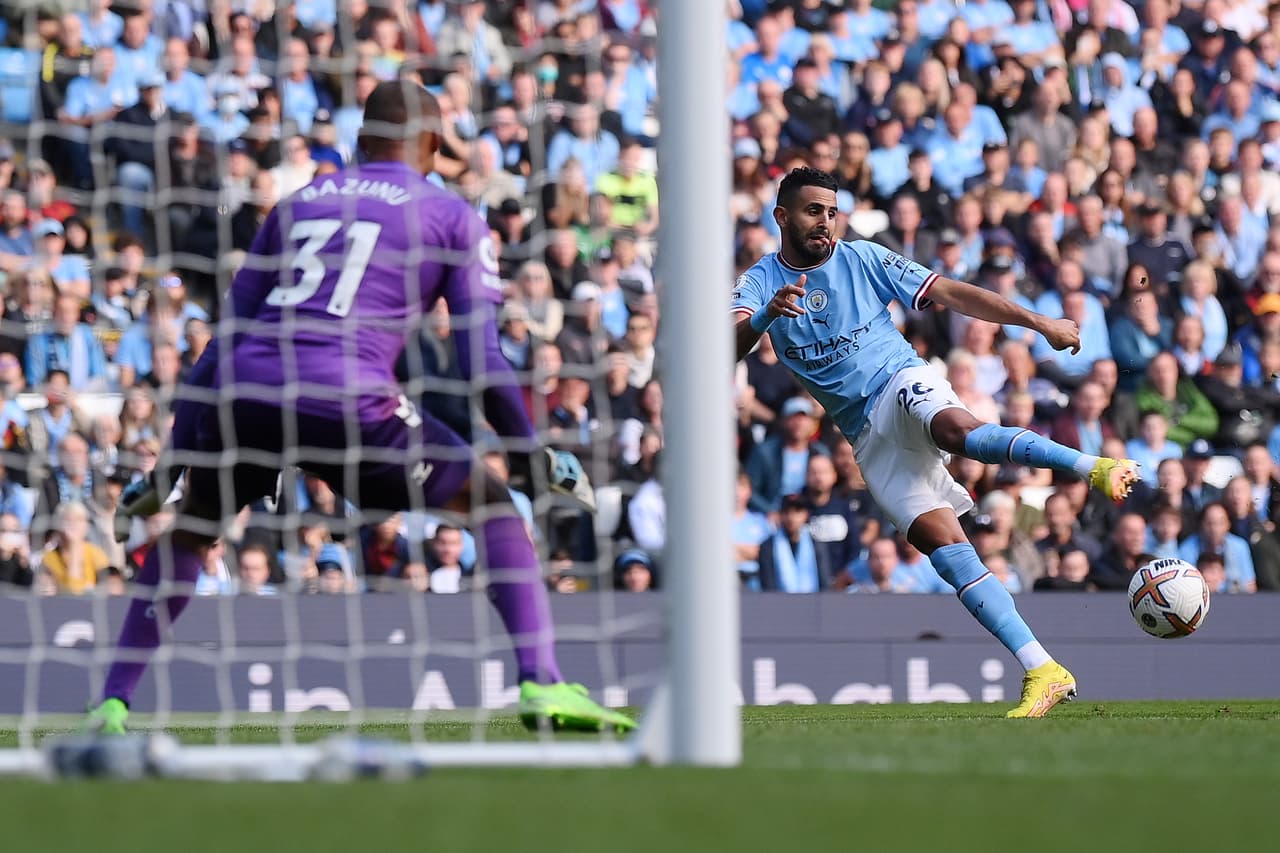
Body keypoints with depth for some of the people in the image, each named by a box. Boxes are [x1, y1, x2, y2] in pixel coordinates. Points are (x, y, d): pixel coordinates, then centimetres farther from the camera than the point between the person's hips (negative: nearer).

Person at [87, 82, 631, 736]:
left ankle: (112, 704, 22)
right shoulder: (451, 216, 15)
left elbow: (225, 339, 23)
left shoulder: (297, 203, 25)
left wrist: (168, 461, 26)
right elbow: (482, 361, 6)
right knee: (492, 504, 15)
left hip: (244, 392, 3)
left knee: (189, 524, 30)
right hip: (349, 400, -3)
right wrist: (540, 456, 14)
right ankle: (541, 685, 0)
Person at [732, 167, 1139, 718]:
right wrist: (767, 314, -34)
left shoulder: (863, 259, 6)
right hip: (869, 439, 2)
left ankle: (1094, 468, -54)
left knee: (957, 430, -39)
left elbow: (952, 294, 6)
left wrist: (1038, 322, 0)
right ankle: (1041, 672, -19)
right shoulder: (761, 284, 6)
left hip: (902, 384, -2)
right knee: (941, 542, -14)